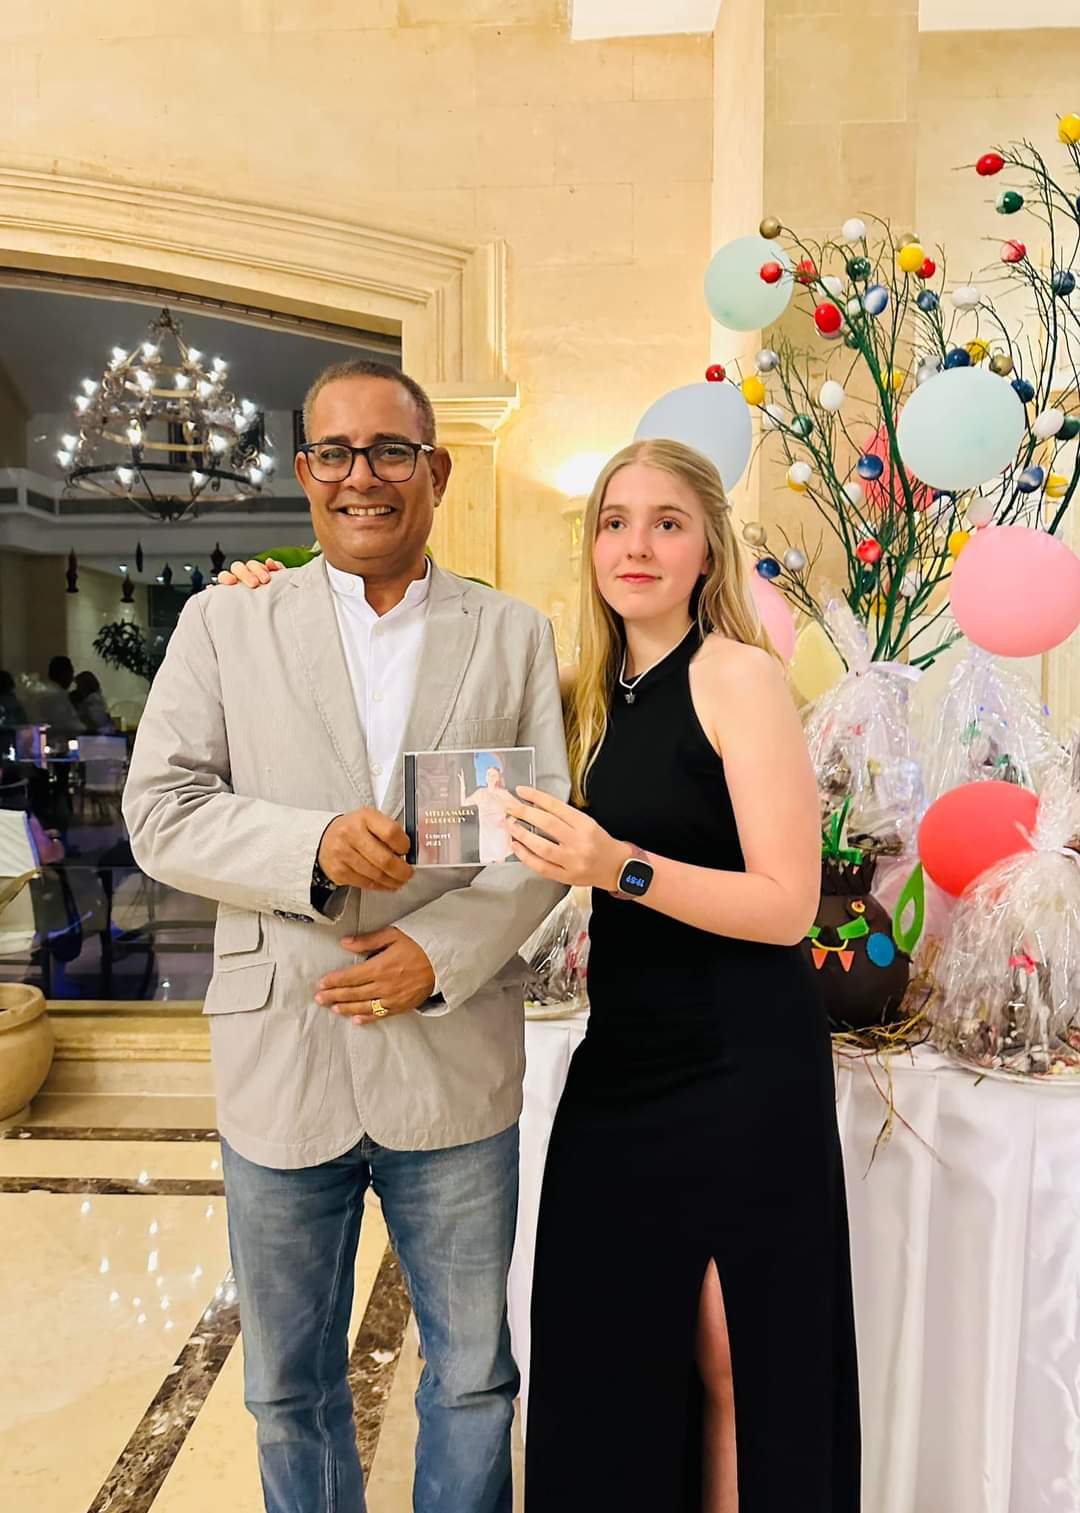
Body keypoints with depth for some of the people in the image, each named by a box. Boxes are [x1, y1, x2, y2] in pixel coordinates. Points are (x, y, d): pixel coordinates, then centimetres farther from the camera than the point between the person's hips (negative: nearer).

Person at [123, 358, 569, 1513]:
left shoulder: (514, 635, 3)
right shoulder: (224, 623, 3)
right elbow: (159, 812, -4)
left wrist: (442, 948, -15)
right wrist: (316, 846, -20)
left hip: (457, 1067, 0)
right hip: (280, 1066, 1)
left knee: (474, 1377, 19)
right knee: (289, 1389, 20)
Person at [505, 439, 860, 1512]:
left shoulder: (737, 672, -13)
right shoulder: (599, 694, 9)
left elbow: (787, 905, -16)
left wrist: (624, 868, -28)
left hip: (738, 1070, -6)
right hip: (622, 1059, 7)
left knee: (731, 1365, 9)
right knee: (612, 1354, 18)